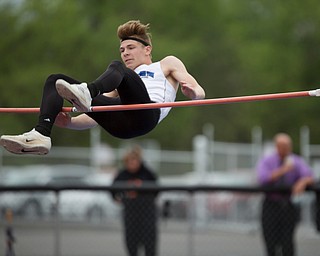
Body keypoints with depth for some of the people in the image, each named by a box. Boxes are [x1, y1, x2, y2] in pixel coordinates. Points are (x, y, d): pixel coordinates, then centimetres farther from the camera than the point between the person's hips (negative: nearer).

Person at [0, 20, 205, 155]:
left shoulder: (167, 64, 31)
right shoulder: (118, 87, 43)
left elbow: (199, 92, 15)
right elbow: (95, 117, 30)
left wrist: (192, 92, -12)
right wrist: (69, 122, 9)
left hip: (145, 113, -5)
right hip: (119, 123, 5)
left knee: (117, 68, -29)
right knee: (55, 80, -4)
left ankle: (86, 93, -62)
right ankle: (41, 136, -30)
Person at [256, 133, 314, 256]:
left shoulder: (297, 162, 3)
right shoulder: (266, 161, 0)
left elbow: (309, 176, -11)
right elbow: (263, 179, -18)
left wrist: (303, 182, -35)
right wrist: (282, 171, -28)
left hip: (289, 204, 0)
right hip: (271, 203, 0)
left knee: (287, 240, -9)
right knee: (270, 239, -2)